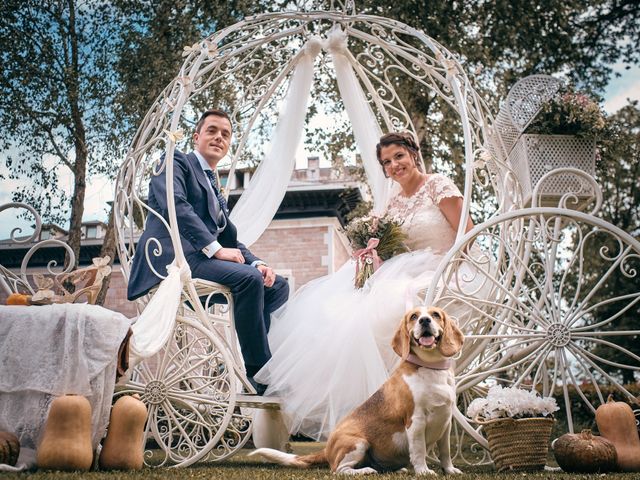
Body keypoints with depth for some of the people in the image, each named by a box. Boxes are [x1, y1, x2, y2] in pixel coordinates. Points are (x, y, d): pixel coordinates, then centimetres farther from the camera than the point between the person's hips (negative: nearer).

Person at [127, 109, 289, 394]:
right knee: (248, 278, -29)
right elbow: (175, 204, -13)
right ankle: (260, 372, -20)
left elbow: (230, 239, 26)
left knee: (278, 286, -1)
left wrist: (256, 263, 4)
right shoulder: (177, 162, 7)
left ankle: (251, 367, -8)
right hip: (172, 257, -9)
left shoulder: (216, 190, 31)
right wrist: (215, 248, -20)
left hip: (203, 260, 9)